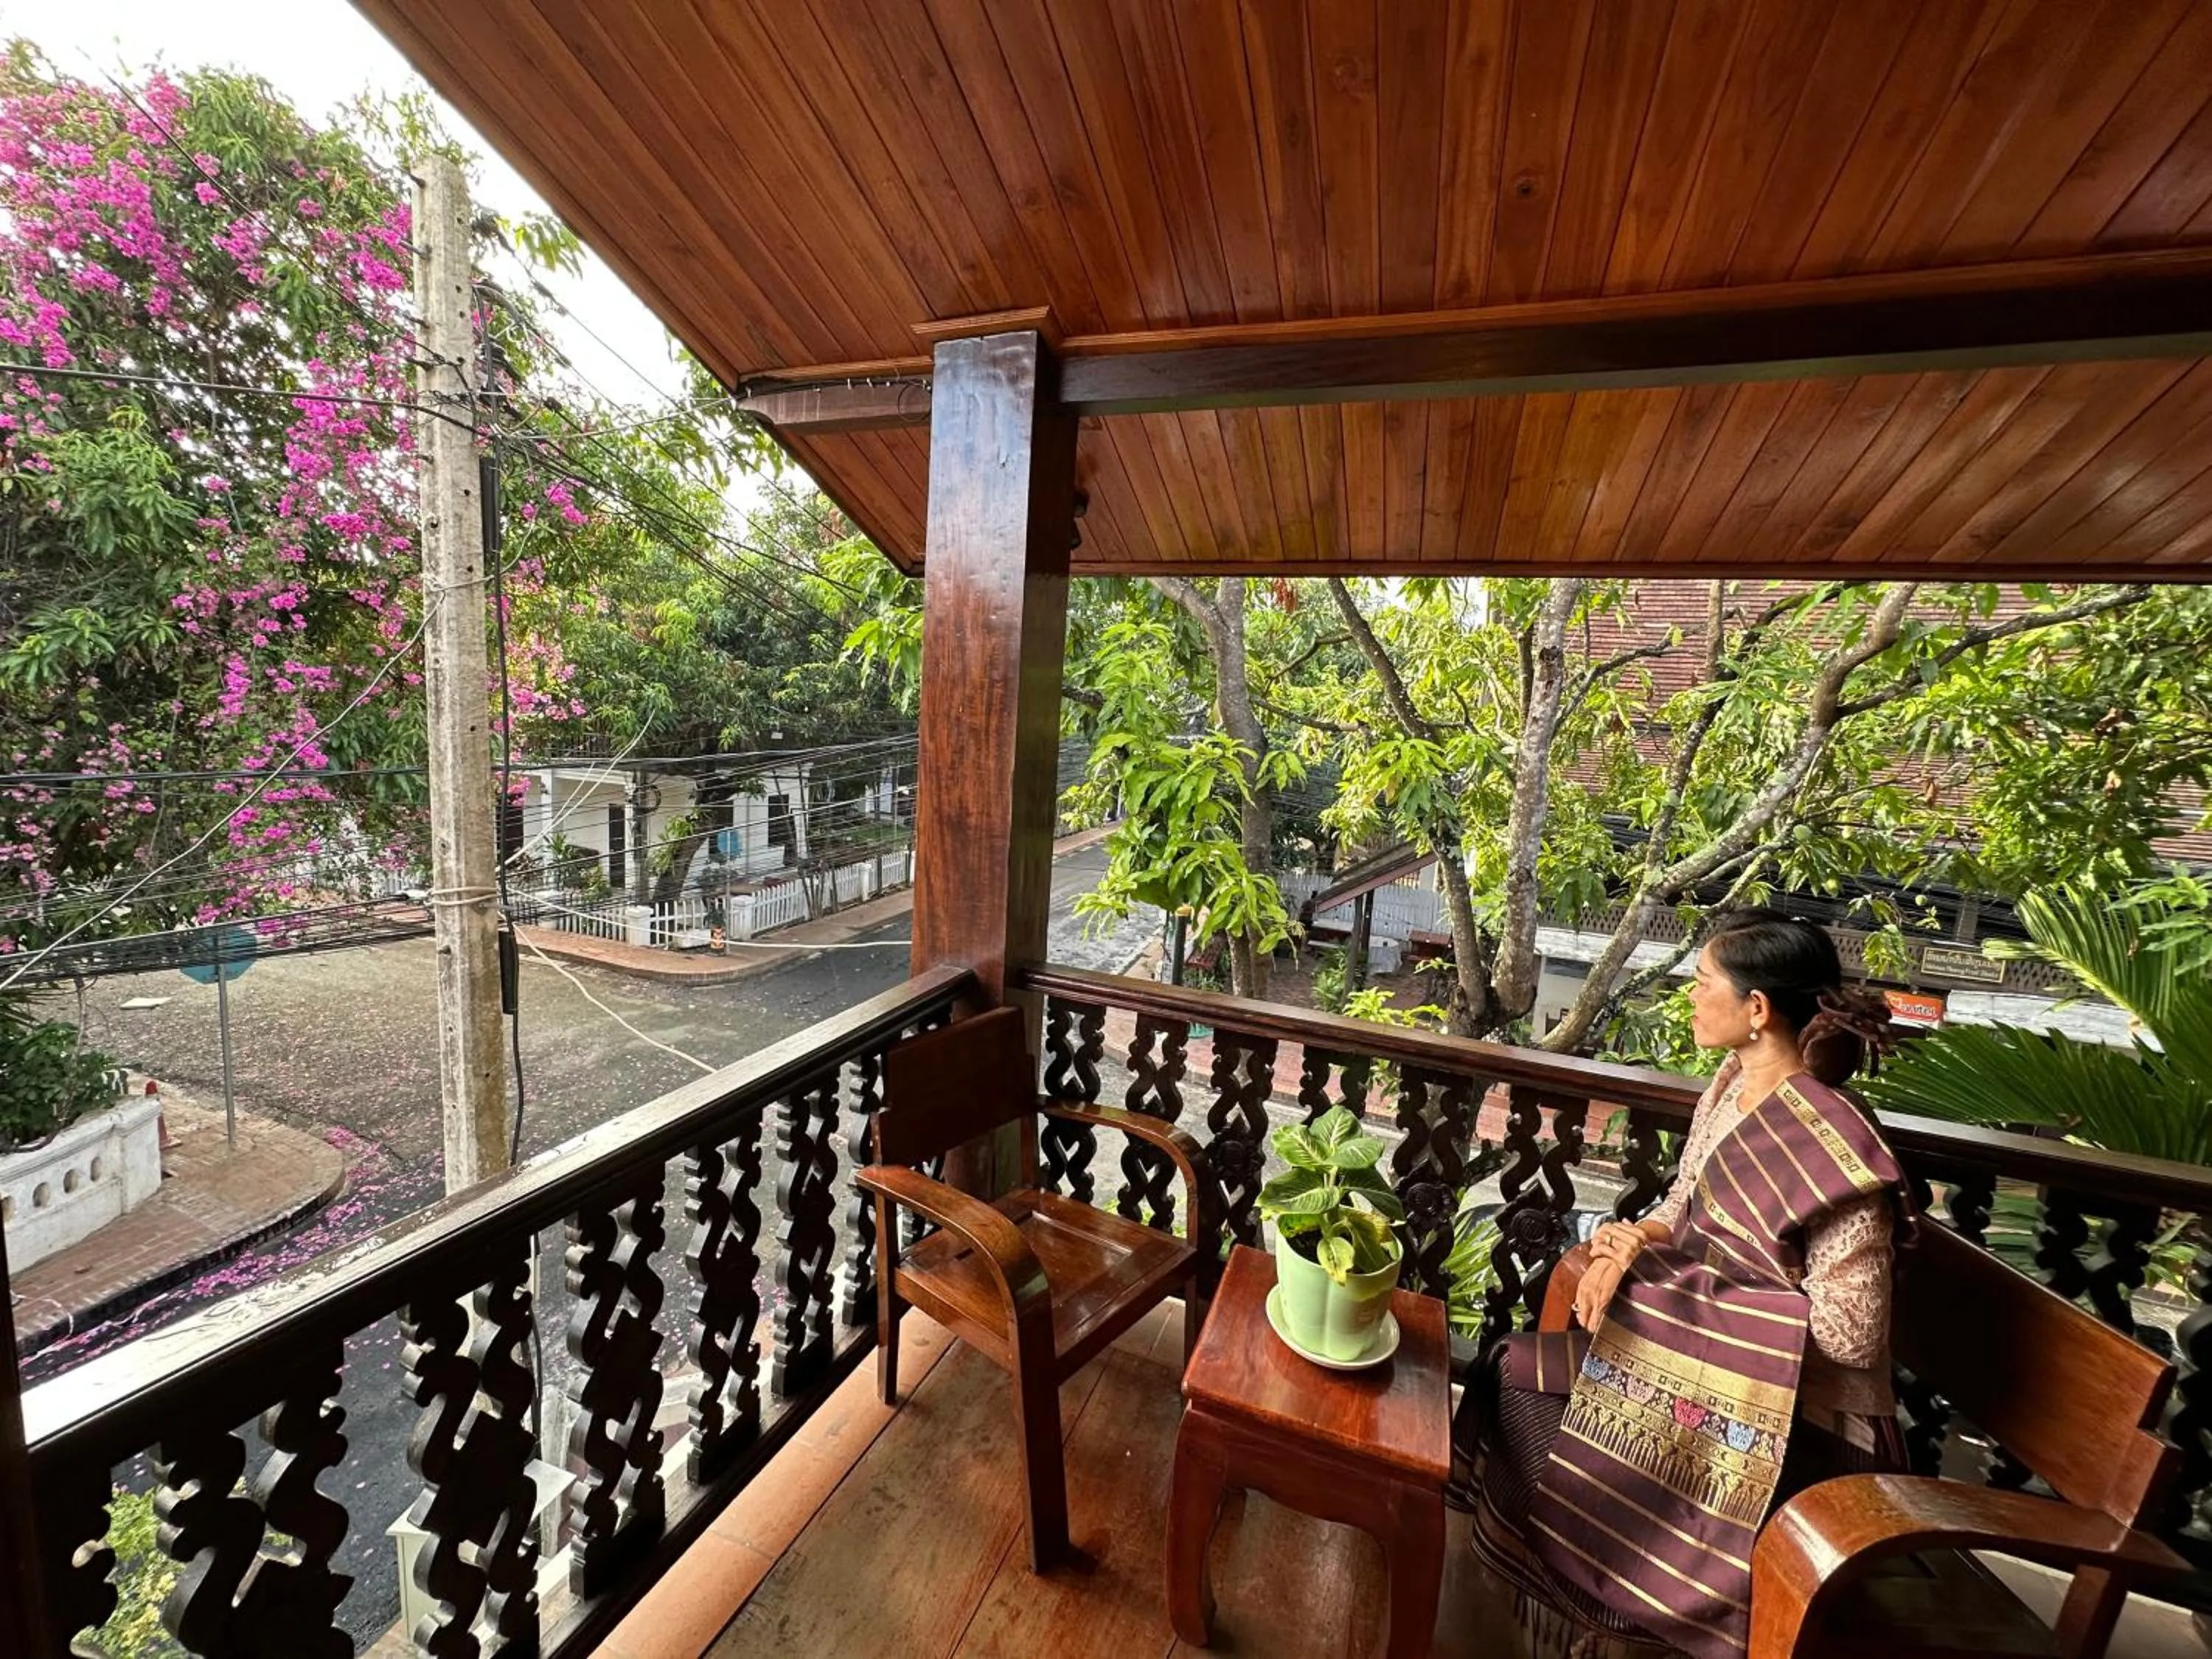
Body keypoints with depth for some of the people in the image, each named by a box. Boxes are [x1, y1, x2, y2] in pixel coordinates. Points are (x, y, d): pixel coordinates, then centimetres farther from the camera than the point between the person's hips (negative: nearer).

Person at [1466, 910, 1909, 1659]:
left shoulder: (1833, 1150, -28)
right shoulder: (1733, 1082, -3)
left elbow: (1852, 1337, -24)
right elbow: (1684, 1207, 9)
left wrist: (1686, 1265, -20)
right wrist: (1631, 1245, -12)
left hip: (1796, 1408, -7)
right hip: (1710, 1348, 8)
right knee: (1517, 1372, -2)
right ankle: (1577, 1589, 22)